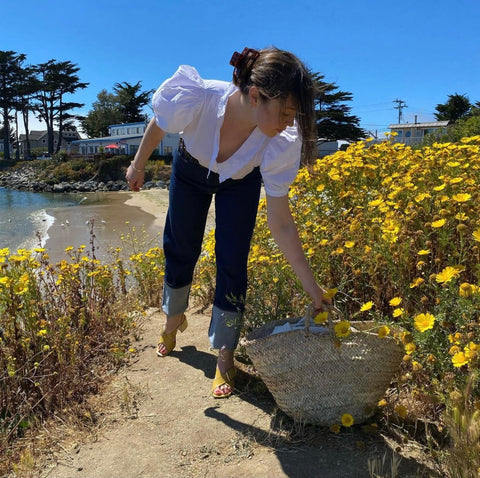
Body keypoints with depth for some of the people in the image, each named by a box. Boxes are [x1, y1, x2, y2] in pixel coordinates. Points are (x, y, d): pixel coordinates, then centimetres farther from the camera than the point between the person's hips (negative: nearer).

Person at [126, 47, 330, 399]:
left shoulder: (282, 142, -37)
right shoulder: (194, 99, -41)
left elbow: (281, 223, -30)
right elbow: (158, 126, -16)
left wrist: (312, 286, -30)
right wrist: (138, 166, 0)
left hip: (240, 183, 0)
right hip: (191, 169, 1)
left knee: (232, 262, -8)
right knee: (181, 249, 12)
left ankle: (225, 356, 11)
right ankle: (174, 318, 42)